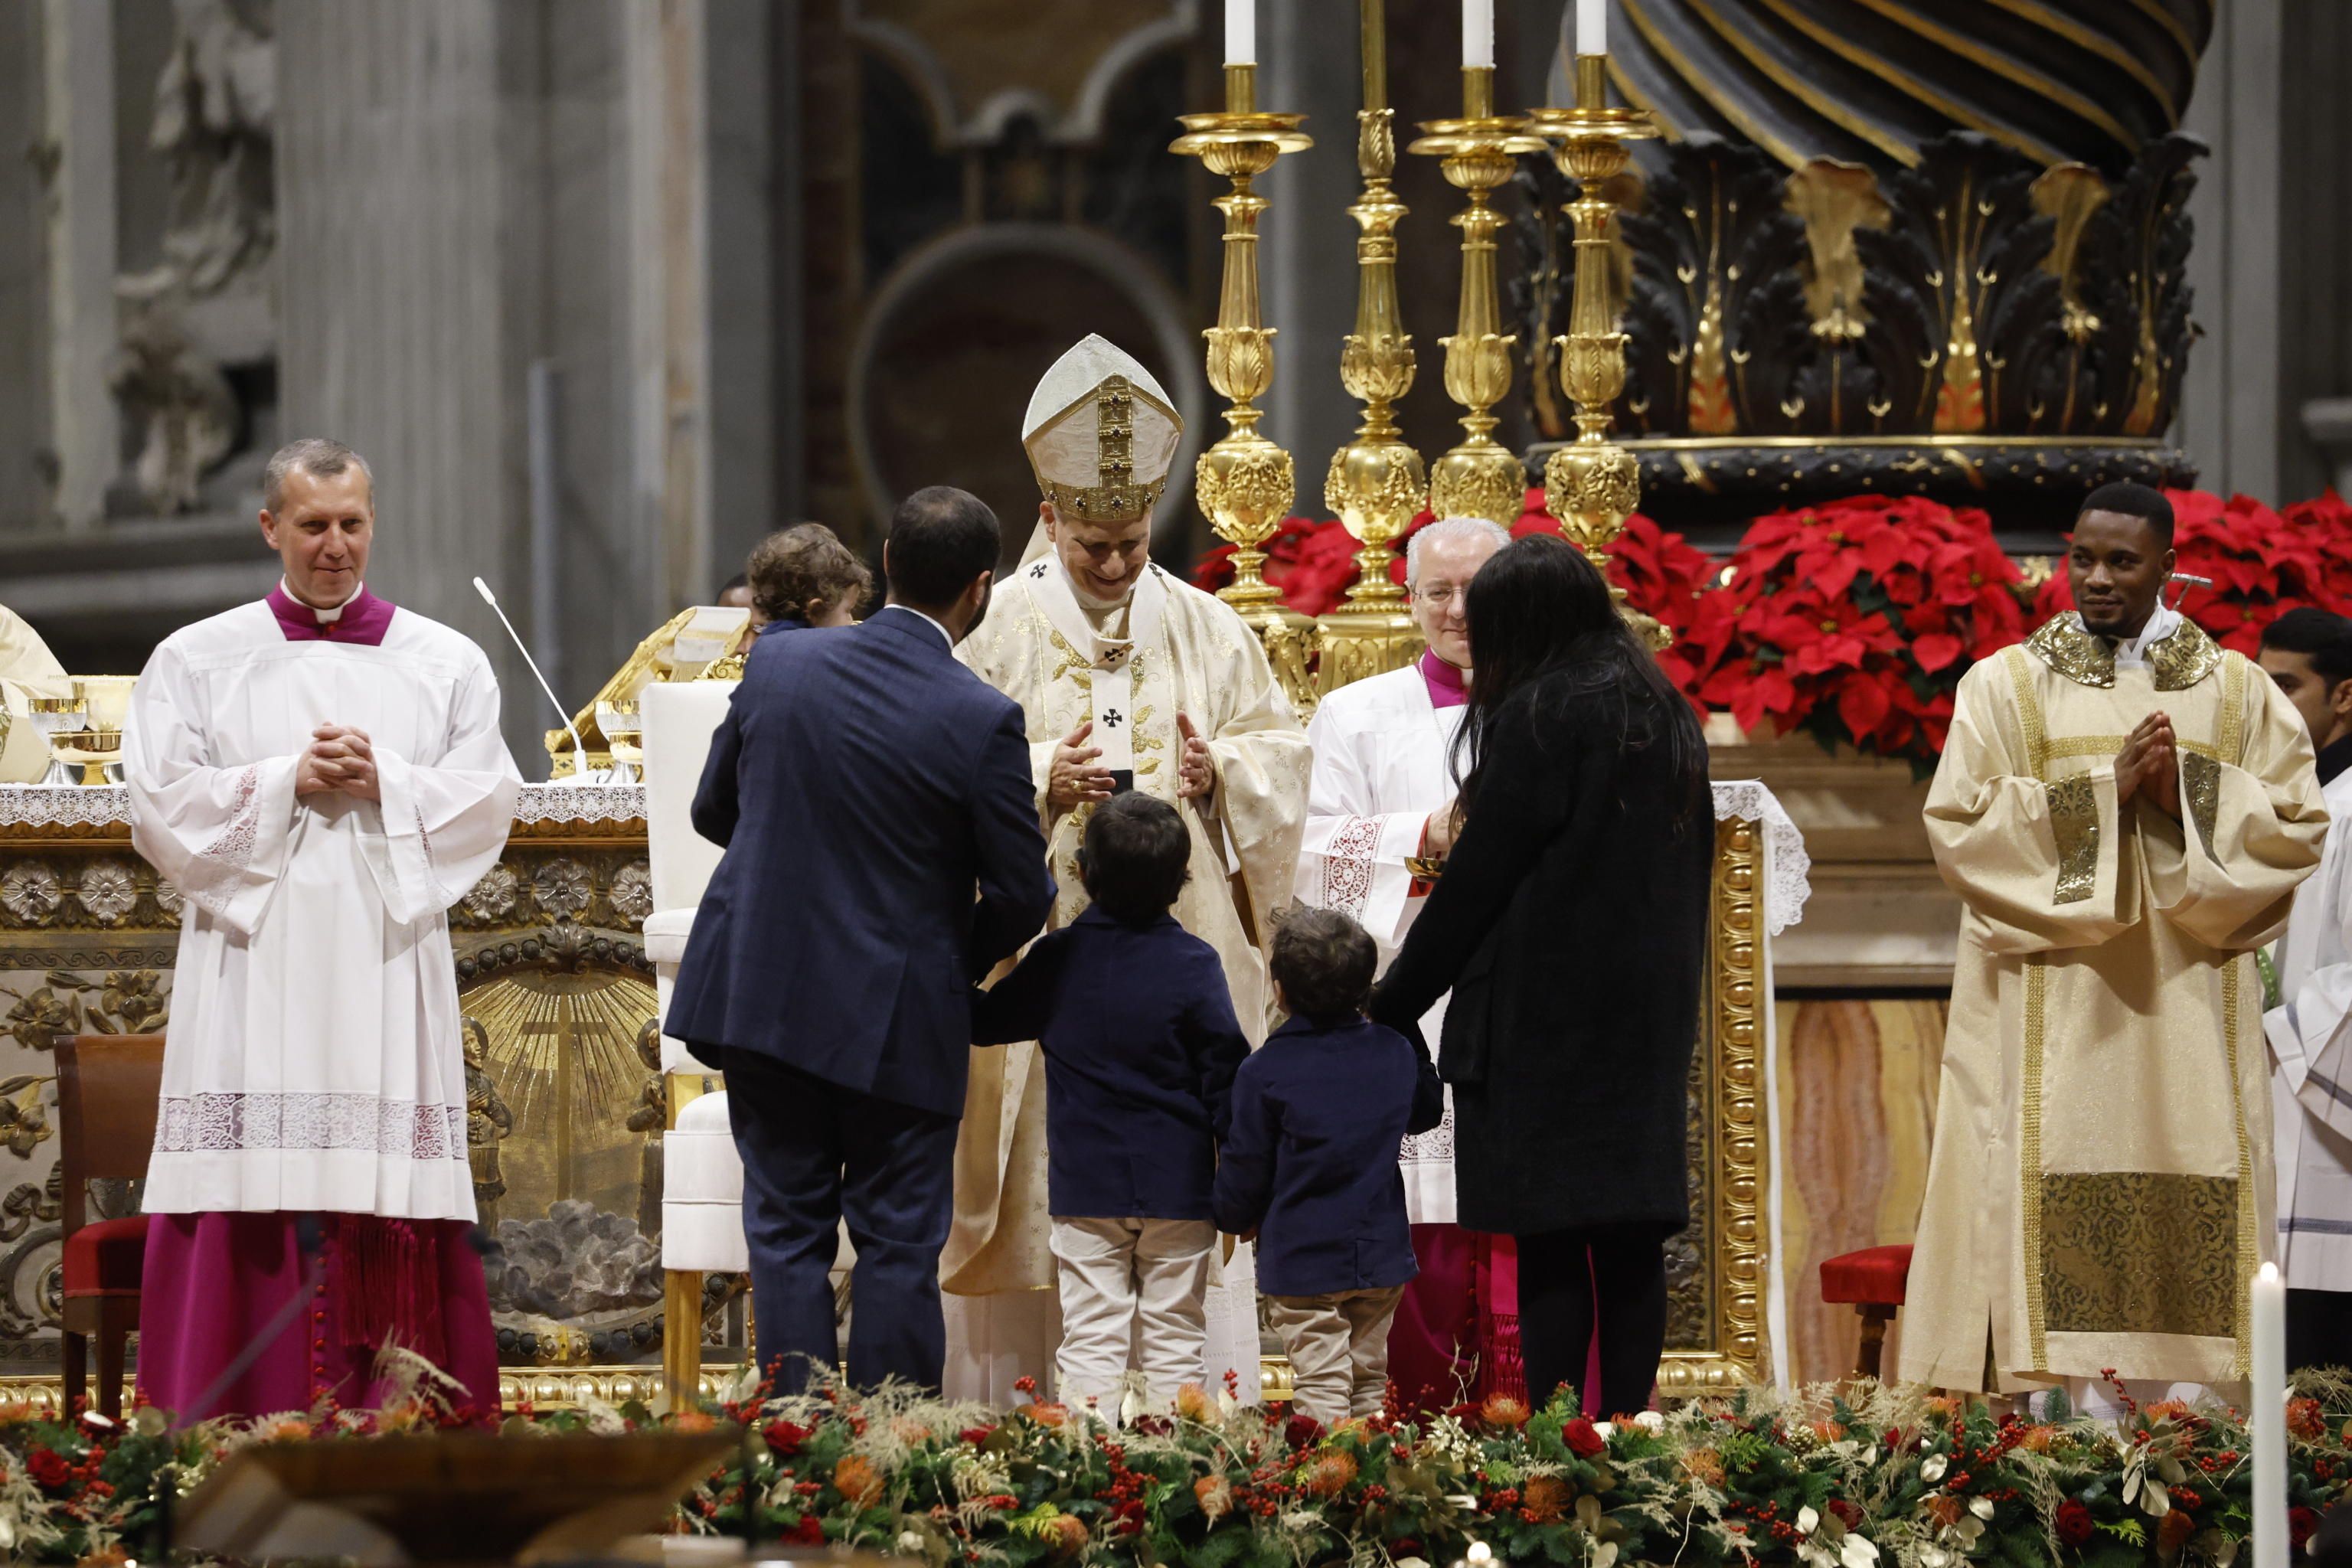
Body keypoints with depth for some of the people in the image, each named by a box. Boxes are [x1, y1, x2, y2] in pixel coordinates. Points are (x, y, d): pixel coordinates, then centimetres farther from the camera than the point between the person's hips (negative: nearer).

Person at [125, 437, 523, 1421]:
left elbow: (487, 805, 5)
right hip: (250, 967, -1)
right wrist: (285, 783, -9)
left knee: (393, 1220, -5)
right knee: (249, 1216, -8)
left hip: (387, 966, 1)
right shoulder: (197, 661, 10)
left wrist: (385, 784, -10)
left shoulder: (447, 664, 12)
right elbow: (161, 805, 1)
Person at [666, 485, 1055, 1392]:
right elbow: (1021, 899, -10)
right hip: (900, 1023, -3)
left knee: (787, 1226, 10)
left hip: (763, 1001, 3)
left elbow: (713, 811, 9)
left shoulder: (778, 666, -4)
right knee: (897, 1241, 6)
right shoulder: (981, 722, -15)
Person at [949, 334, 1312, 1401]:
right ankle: (1036, 1391, -1)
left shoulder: (1206, 631, 9)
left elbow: (1282, 752, 12)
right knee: (1047, 1182, -4)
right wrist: (1039, 780, -17)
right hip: (1042, 944, -2)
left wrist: (1219, 773, -9)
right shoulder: (1002, 633, 2)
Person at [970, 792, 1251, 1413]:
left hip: (1085, 1187, 1)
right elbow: (1226, 1077, -6)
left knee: (1090, 1340, 1)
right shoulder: (1192, 964, -9)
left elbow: (981, 1021, 12)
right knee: (1175, 1342, 5)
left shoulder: (1057, 960, -3)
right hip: (1178, 1187, -1)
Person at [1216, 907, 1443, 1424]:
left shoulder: (1265, 1072, -13)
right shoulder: (1397, 1052, 0)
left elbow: (1244, 1170, -6)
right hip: (1381, 1255, 4)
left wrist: (1237, 1220, 15)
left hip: (1301, 1260, -4)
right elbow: (1427, 1111, 22)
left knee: (1321, 1386, -4)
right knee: (1369, 1378, 14)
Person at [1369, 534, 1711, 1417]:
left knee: (1550, 1246, -7)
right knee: (1630, 1245, 7)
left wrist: (1391, 1008, -3)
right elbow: (1689, 874, 16)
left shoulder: (1538, 718, -10)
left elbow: (1473, 883, -10)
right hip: (1649, 1019, 7)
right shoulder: (1666, 718, 13)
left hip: (1545, 1024, -7)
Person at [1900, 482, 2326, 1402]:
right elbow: (1959, 824, -4)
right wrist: (2105, 793, -11)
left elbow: (2297, 826, 5)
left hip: (2187, 1012, 2)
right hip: (2051, 1008, -1)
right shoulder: (2005, 686, 7)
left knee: (2186, 1208, -4)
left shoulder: (2237, 691, 12)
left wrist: (2187, 793, -11)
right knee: (2053, 1203, -10)